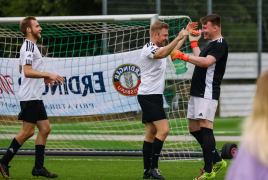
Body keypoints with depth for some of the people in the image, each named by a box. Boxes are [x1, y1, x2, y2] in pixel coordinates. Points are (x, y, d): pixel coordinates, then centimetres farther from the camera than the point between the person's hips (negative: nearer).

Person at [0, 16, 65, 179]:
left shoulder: (30, 46, 18)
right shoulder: (29, 47, -14)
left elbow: (22, 70, 27)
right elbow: (27, 72, -23)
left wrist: (43, 79, 22)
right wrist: (48, 75, -23)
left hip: (36, 97, 10)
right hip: (29, 97, -10)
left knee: (45, 128, 6)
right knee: (28, 131, -9)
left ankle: (39, 167, 7)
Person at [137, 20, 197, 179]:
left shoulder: (158, 48, 18)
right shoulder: (149, 49, -14)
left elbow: (173, 50, 39)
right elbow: (163, 53, -37)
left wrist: (186, 34, 36)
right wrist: (179, 37, -44)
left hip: (154, 96, 11)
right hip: (149, 96, -11)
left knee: (151, 133, 8)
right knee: (163, 130, -18)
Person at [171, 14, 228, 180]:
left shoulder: (220, 44, -11)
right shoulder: (211, 45, 21)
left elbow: (206, 62, -26)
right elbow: (200, 60, 33)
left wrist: (183, 56, -25)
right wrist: (194, 43, 37)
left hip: (208, 93, -10)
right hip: (197, 93, 10)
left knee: (205, 126, -13)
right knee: (194, 128, 12)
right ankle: (217, 161, 21)